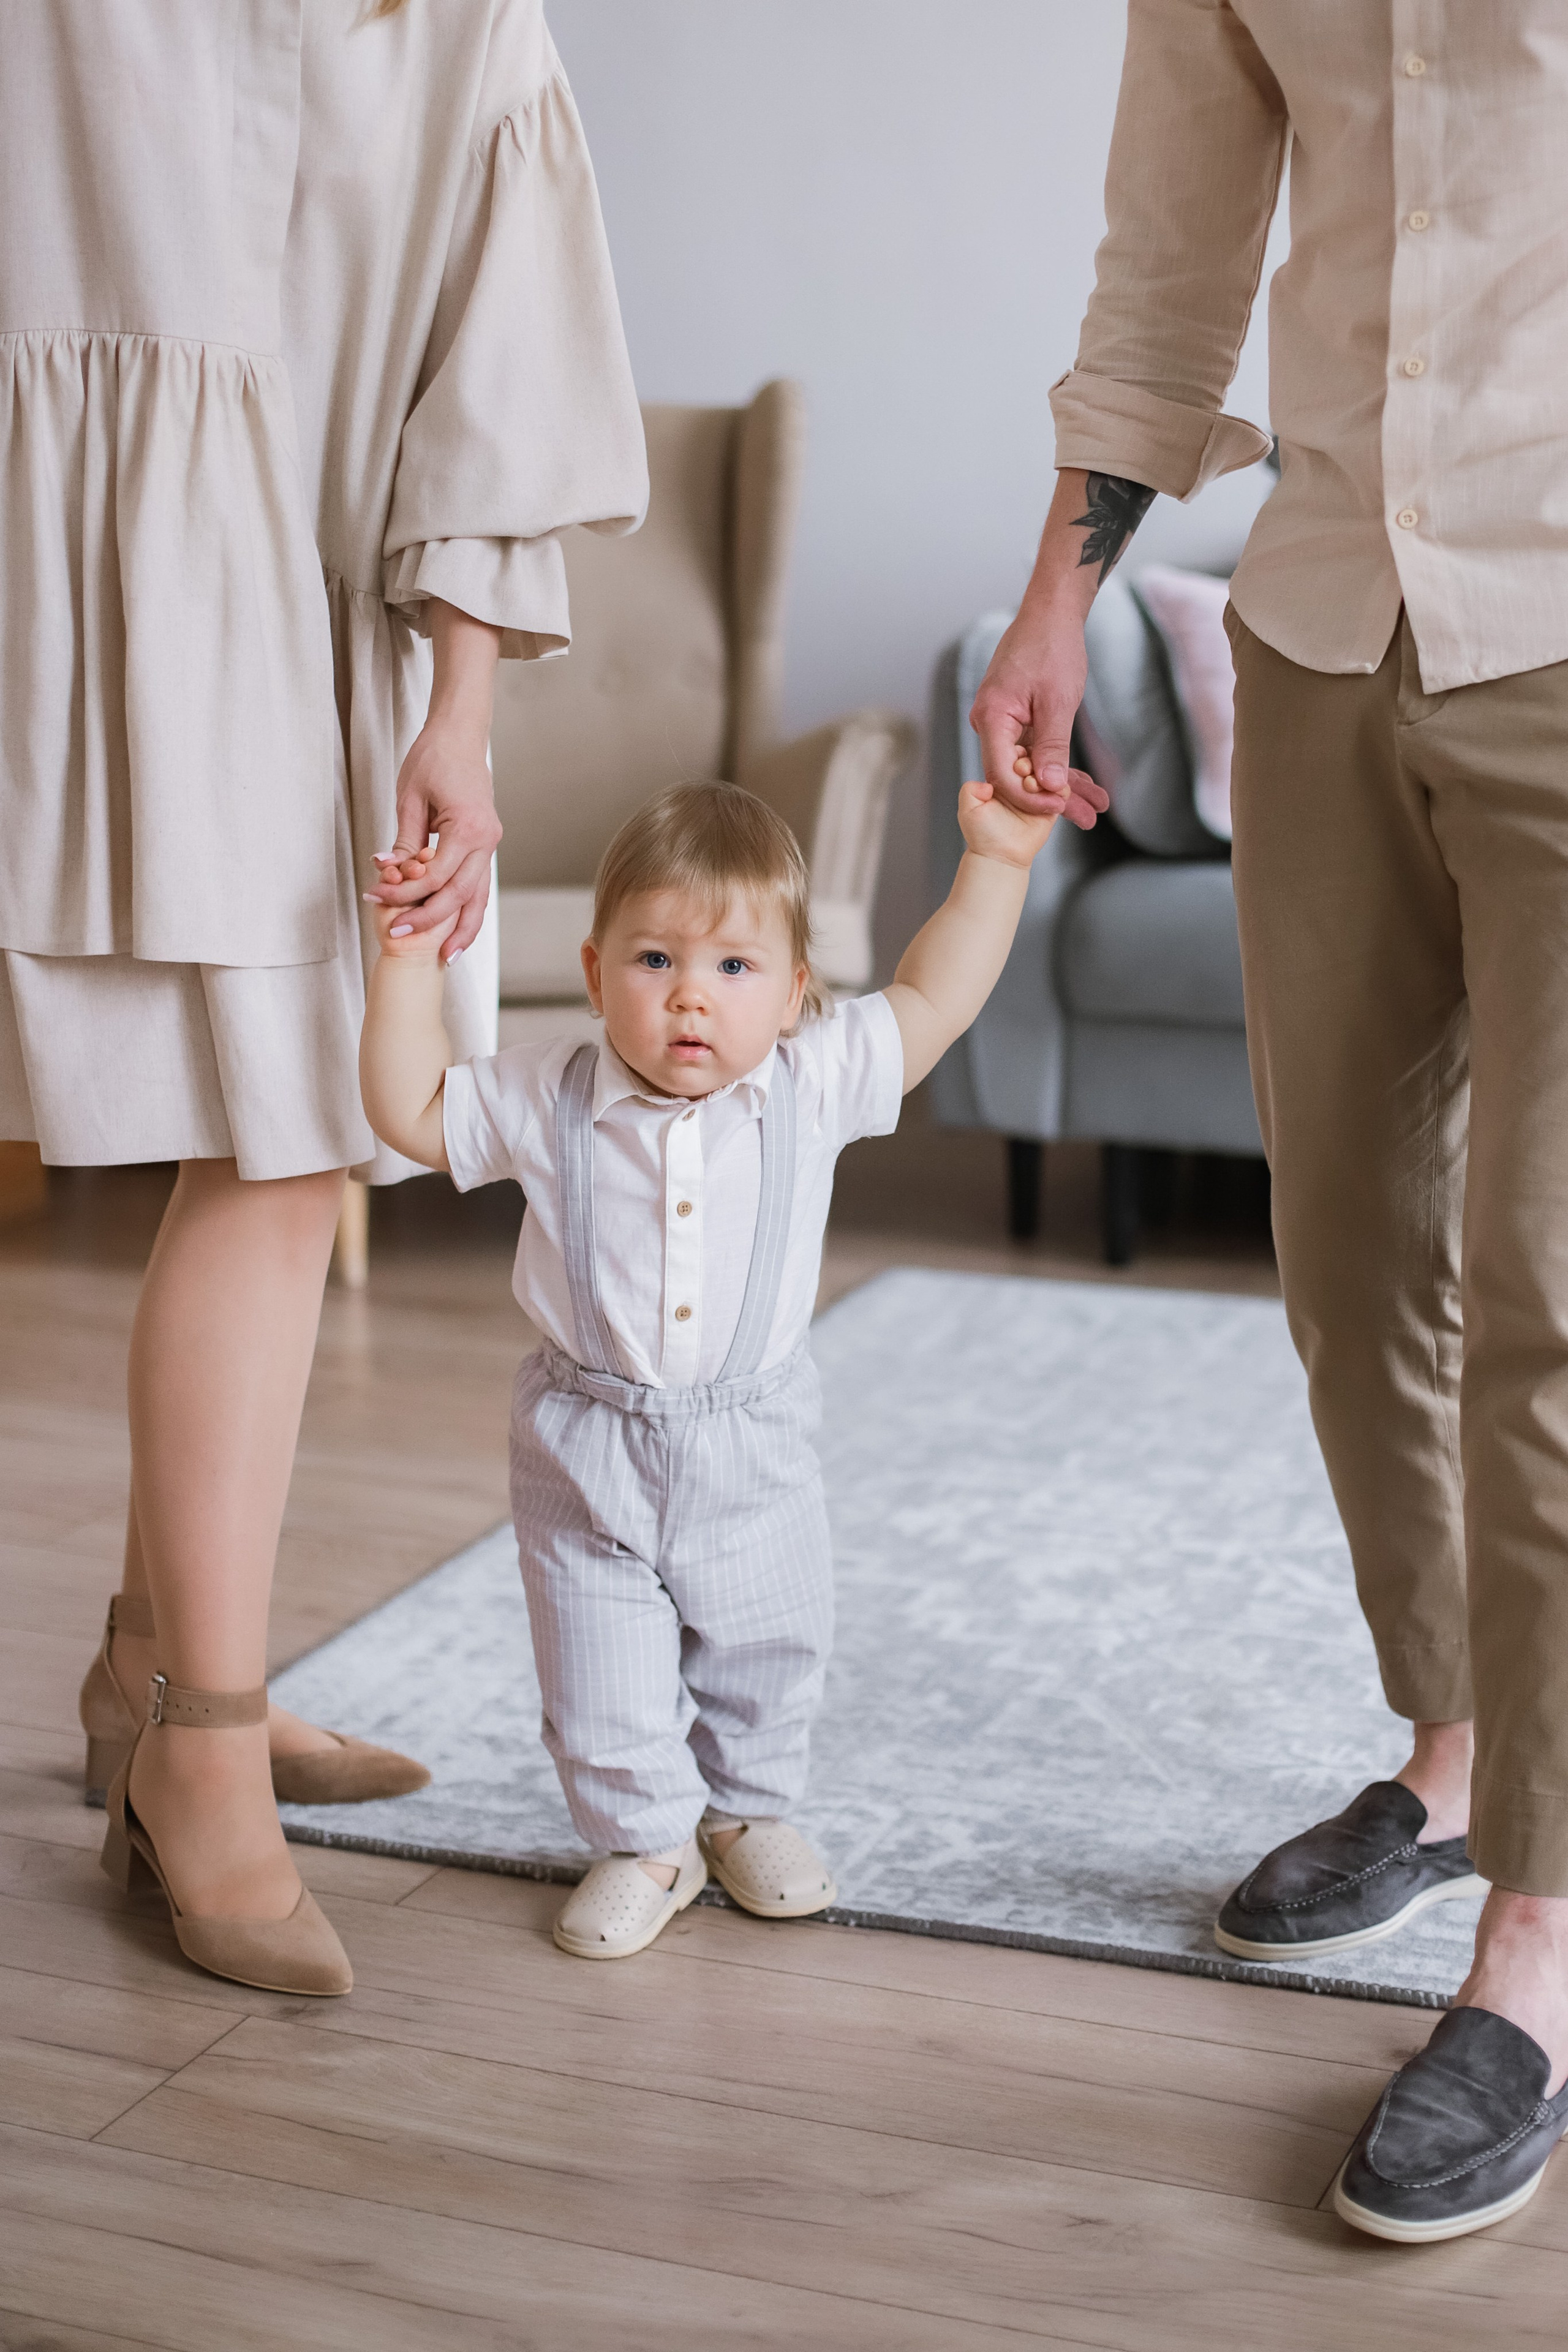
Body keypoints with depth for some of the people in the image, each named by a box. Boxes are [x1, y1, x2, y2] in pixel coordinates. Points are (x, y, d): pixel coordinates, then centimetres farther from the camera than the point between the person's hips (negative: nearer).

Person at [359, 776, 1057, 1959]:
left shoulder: (812, 1085, -11)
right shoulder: (550, 1098, -11)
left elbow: (930, 1003, -4)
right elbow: (413, 1111, -4)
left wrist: (996, 861, -6)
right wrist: (409, 966, -12)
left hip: (752, 1445, 1)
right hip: (590, 1451, -1)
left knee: (768, 1655, 17)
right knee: (603, 1684, 5)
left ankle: (748, 1811, 41)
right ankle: (644, 1840, 27)